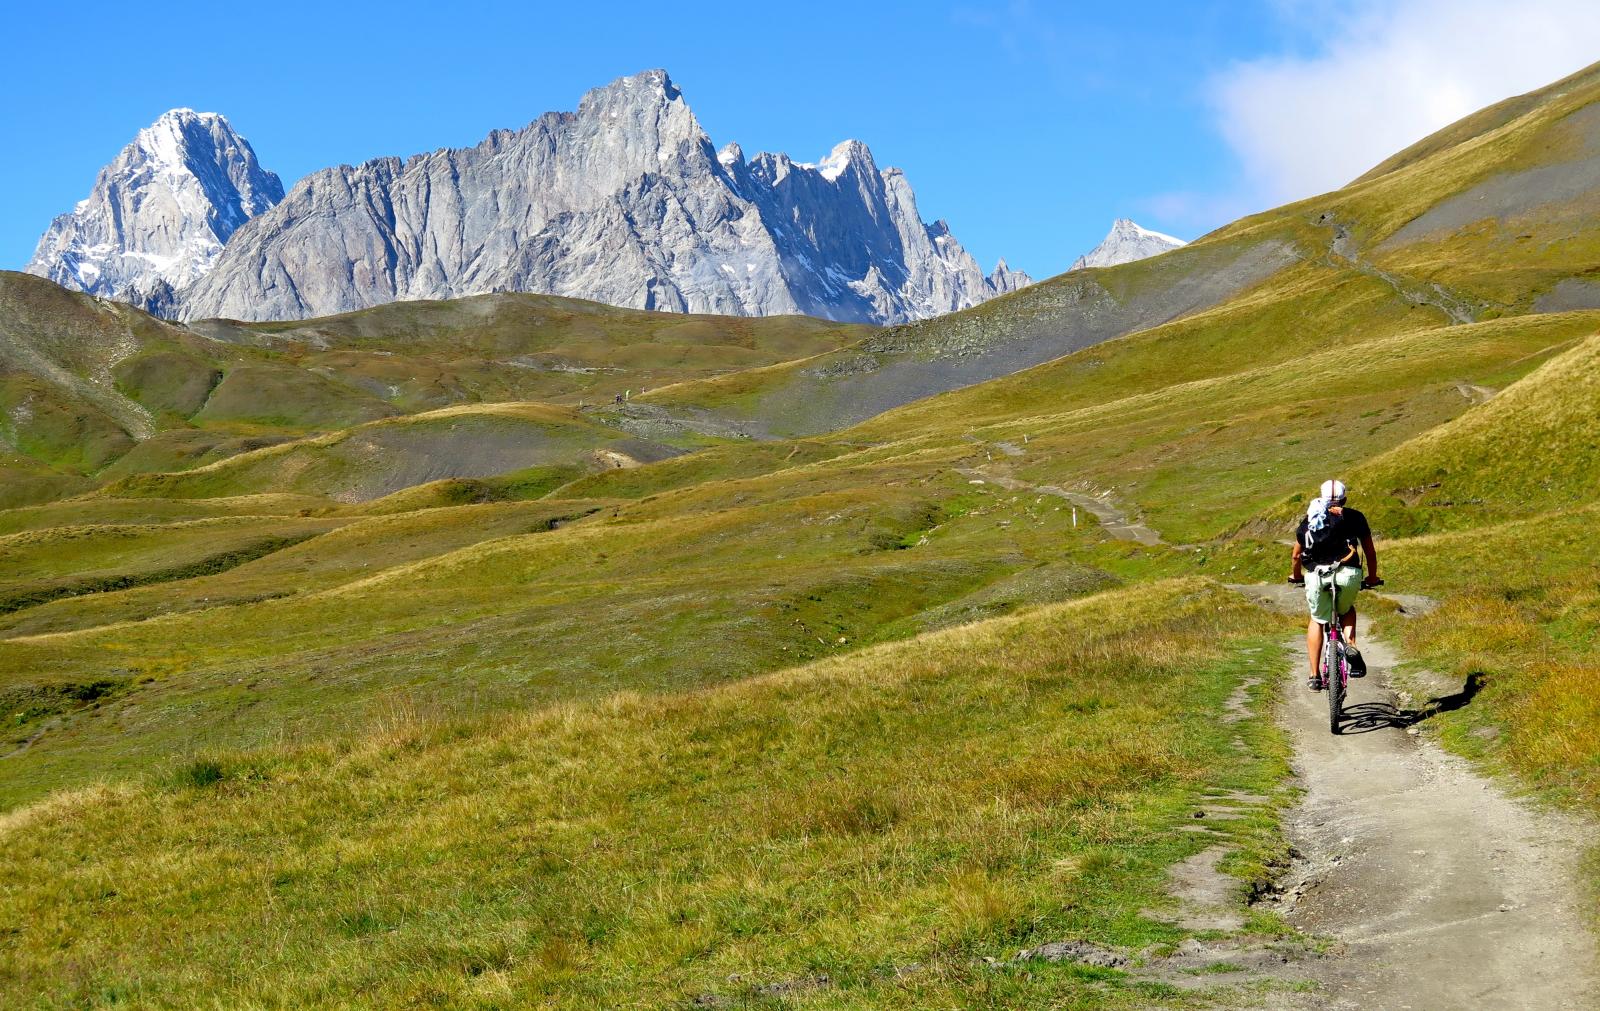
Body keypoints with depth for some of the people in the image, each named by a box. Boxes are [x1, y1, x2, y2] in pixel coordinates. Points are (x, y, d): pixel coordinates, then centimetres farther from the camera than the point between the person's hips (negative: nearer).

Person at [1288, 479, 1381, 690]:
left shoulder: (1309, 519, 20)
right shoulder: (1354, 517, 17)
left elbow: (1296, 556, 25)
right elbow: (1370, 552, 22)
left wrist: (1296, 576, 45)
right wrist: (1372, 578, 39)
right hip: (1349, 574, 0)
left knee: (1317, 620, 22)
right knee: (1346, 610, 31)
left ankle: (1314, 677, 17)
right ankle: (1351, 647, 4)